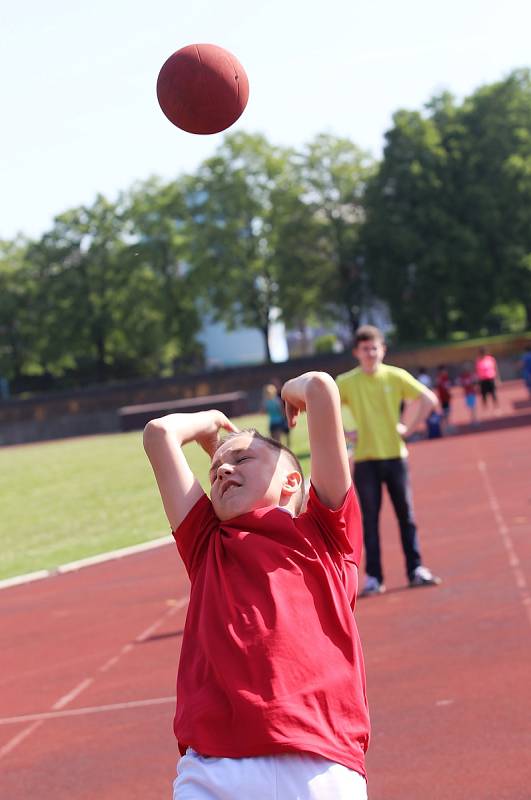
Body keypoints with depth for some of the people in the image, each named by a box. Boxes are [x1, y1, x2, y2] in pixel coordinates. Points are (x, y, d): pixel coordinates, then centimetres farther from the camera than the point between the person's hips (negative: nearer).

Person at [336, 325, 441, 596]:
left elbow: (429, 399, 1)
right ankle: (373, 577, 5)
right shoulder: (346, 382, -3)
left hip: (395, 455, 1)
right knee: (370, 520, 1)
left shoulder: (396, 376, -1)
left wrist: (408, 428, -4)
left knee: (406, 515, 4)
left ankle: (416, 569, 11)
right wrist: (343, 434, -5)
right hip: (365, 459, -1)